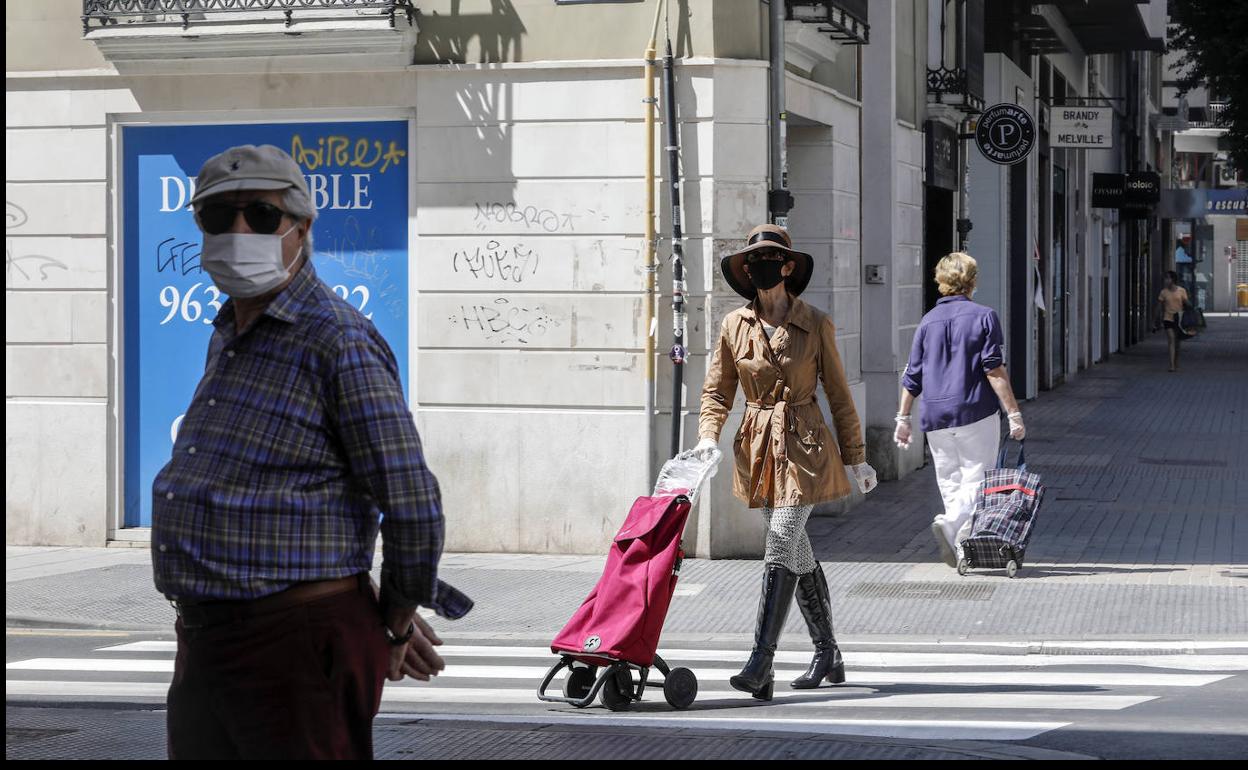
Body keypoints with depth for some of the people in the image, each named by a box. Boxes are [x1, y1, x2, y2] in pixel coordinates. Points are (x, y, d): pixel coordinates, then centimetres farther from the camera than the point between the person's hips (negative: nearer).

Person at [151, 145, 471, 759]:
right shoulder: (227, 339, 16)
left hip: (298, 642, -9)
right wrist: (393, 614, 19)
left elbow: (412, 505, -14)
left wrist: (397, 623, 1)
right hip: (204, 641, 9)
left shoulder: (340, 342, -13)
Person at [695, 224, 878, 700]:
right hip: (757, 447, 4)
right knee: (798, 554, 12)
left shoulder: (815, 326, -3)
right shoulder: (734, 327, 4)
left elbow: (838, 396, 3)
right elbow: (717, 391, 9)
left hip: (803, 445, -4)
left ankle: (761, 666, -20)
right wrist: (708, 436, -10)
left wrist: (856, 460, 6)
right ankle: (827, 655, 26)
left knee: (781, 549, -15)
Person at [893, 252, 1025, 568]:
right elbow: (995, 371, -9)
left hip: (936, 418, 4)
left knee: (950, 484, 12)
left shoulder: (927, 321, 9)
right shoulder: (983, 316, -3)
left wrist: (903, 418, 17)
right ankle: (951, 524, -26)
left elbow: (912, 377, 10)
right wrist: (1014, 413, -8)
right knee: (976, 479, 0)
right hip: (976, 413, -4)